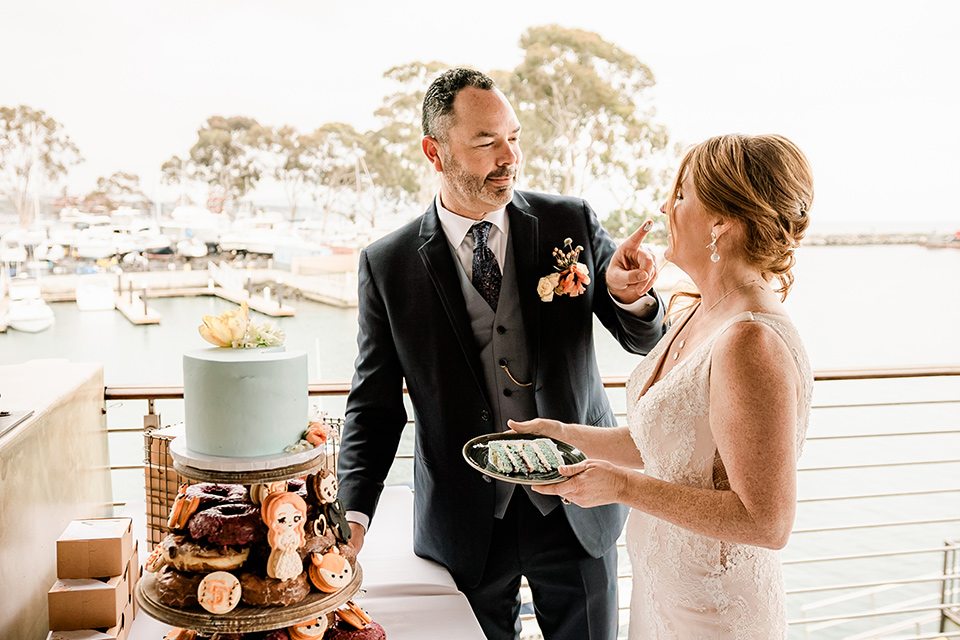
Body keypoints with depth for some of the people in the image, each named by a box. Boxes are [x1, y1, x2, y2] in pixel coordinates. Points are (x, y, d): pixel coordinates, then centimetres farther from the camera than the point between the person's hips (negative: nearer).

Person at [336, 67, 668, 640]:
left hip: (579, 508, 1)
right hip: (463, 524, 0)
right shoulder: (388, 265, -6)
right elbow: (375, 405, -2)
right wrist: (354, 515, -16)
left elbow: (644, 339, 1)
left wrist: (630, 293, -22)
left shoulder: (571, 222, -5)